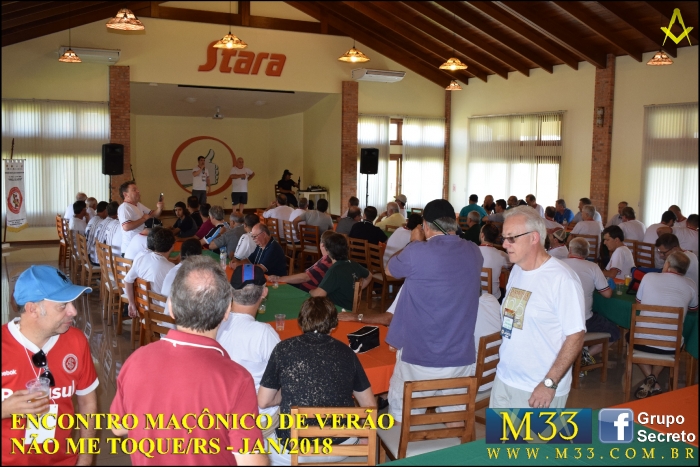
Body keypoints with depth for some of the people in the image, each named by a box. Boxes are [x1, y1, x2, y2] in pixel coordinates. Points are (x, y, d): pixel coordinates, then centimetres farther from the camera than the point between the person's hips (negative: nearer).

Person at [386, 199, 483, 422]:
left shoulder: (417, 252, -16)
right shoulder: (474, 253, 0)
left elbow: (389, 269, 5)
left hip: (419, 357, -4)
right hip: (460, 357, 5)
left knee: (402, 416, 14)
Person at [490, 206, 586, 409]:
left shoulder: (562, 279, -17)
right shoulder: (516, 270, 7)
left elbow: (575, 336, -17)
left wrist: (550, 383, -19)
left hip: (539, 388, -7)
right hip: (504, 378, 7)